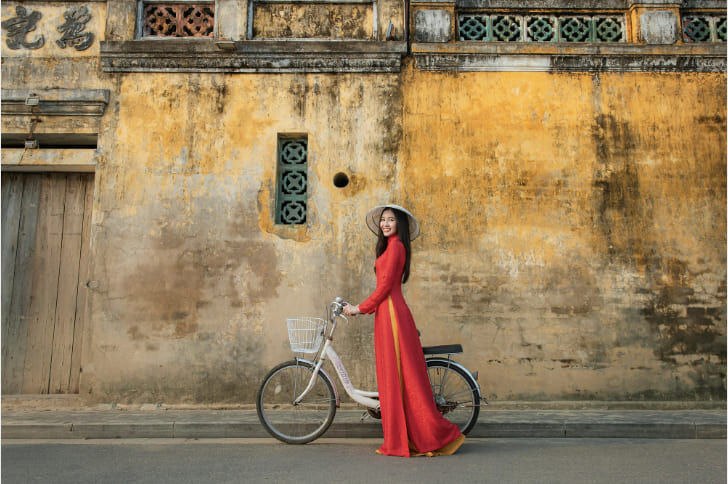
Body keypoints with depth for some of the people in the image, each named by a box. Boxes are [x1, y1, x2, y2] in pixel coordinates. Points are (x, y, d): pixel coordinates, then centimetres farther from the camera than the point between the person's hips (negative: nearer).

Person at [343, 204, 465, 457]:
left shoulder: (395, 246, -10)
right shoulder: (392, 246, 20)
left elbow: (385, 286, -14)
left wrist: (360, 308, -7)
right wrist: (361, 307, 19)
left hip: (392, 314, -10)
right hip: (389, 313, 10)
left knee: (398, 374, -6)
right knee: (394, 376, 11)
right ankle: (400, 440, 18)